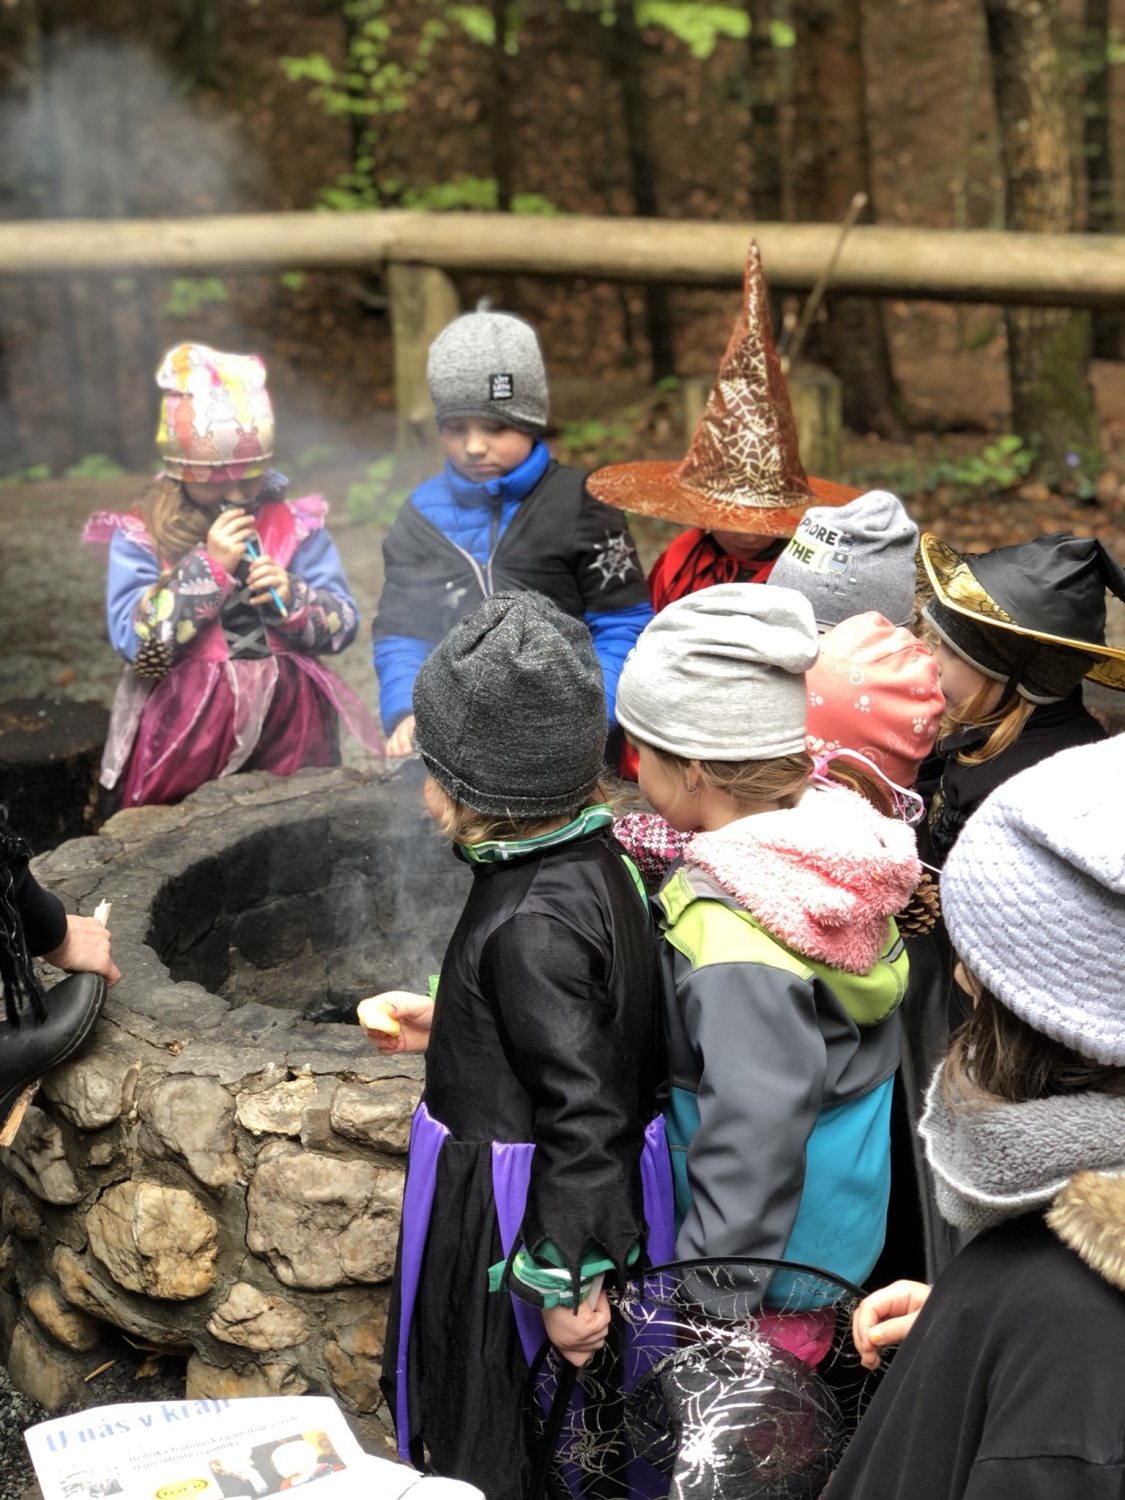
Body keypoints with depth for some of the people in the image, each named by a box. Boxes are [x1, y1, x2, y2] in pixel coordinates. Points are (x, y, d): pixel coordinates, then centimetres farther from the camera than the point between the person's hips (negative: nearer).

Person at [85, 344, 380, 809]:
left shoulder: (296, 526, 10)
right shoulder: (140, 538, 3)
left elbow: (343, 628, 7)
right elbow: (135, 640, -9)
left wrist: (291, 599, -13)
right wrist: (208, 567, -14)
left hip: (288, 718, 2)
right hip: (184, 723, -2)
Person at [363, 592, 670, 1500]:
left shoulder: (533, 925, -27)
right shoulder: (593, 862, 0)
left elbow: (584, 1113, -27)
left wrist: (568, 1282, -21)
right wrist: (449, 1025, 19)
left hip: (519, 1222, -9)